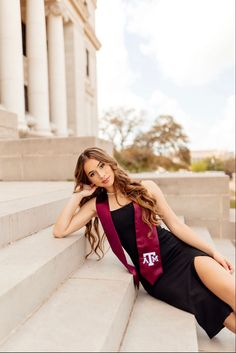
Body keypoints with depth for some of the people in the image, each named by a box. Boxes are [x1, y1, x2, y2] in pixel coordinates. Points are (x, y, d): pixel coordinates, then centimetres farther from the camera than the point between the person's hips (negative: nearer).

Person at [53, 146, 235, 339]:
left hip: (180, 253, 1)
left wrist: (213, 251, 0)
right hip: (155, 275, -1)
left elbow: (176, 225, 5)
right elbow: (59, 231, -3)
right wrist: (78, 195, -1)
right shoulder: (96, 205, 5)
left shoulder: (146, 188, 4)